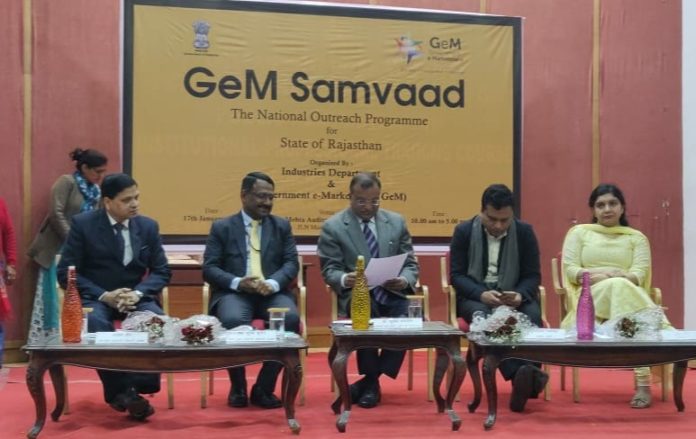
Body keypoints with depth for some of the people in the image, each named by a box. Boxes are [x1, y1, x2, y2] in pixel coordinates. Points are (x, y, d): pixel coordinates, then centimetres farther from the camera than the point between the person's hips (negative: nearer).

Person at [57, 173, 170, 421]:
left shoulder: (148, 226, 4)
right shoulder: (83, 224, -5)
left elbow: (162, 271, 4)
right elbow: (66, 272, -7)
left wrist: (137, 293, -17)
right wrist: (104, 295, -21)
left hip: (136, 296, 3)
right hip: (95, 297, -2)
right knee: (96, 323, -37)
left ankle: (138, 388, -23)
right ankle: (120, 391, -26)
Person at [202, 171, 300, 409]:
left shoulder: (282, 226, 16)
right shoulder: (222, 227, 10)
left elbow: (291, 263, 5)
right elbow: (209, 268, 2)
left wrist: (272, 283, -16)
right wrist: (237, 282, -17)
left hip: (272, 292, 2)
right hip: (234, 292, -2)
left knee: (291, 318, -31)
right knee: (233, 320, -35)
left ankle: (264, 388, -13)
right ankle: (238, 387, -10)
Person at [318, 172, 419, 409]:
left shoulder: (396, 222, 10)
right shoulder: (332, 227, 0)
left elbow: (410, 264, 10)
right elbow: (330, 271, -3)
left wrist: (405, 280, -13)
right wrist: (345, 279, -26)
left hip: (391, 294, 3)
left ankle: (368, 380, -7)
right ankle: (371, 381, -14)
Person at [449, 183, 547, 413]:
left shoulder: (525, 232, 4)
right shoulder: (464, 231, 2)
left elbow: (533, 275, 3)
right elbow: (456, 275, -2)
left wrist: (520, 295, -20)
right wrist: (481, 294, -22)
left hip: (514, 296, 1)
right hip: (475, 296, -1)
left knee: (532, 316, -33)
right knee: (484, 316, -37)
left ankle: (523, 378, -41)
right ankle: (520, 375, -52)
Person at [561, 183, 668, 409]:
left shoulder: (637, 238, 19)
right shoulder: (578, 232, 18)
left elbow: (640, 273, 3)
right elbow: (570, 270, 5)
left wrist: (622, 277, -20)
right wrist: (594, 276, -14)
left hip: (629, 295, 1)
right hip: (590, 298, -1)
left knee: (621, 287, -39)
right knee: (617, 287, -38)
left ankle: (643, 381, -45)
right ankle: (642, 378, -46)